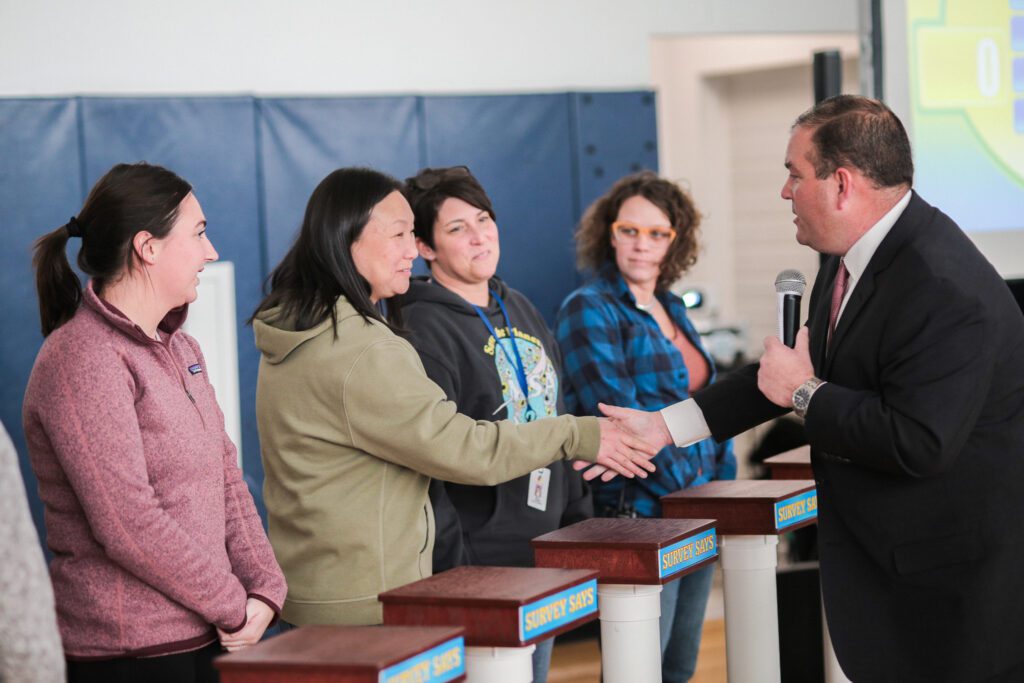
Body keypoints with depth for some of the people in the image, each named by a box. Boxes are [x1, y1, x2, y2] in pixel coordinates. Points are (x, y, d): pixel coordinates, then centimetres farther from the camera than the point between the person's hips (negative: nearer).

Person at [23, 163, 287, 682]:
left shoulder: (181, 350, 14)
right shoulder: (82, 360, -15)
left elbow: (226, 479, 12)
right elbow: (128, 526, -20)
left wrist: (265, 589, -2)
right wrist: (233, 605, -12)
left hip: (207, 638, 8)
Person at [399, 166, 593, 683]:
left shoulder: (520, 311, 13)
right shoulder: (424, 328, -14)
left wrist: (581, 522, 15)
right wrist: (453, 572, -20)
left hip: (545, 555, 8)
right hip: (480, 564, -8)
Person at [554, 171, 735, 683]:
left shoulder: (671, 308, 15)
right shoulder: (589, 309, -9)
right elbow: (617, 413, -16)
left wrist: (723, 482, 9)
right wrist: (684, 487, -15)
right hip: (638, 516, -8)